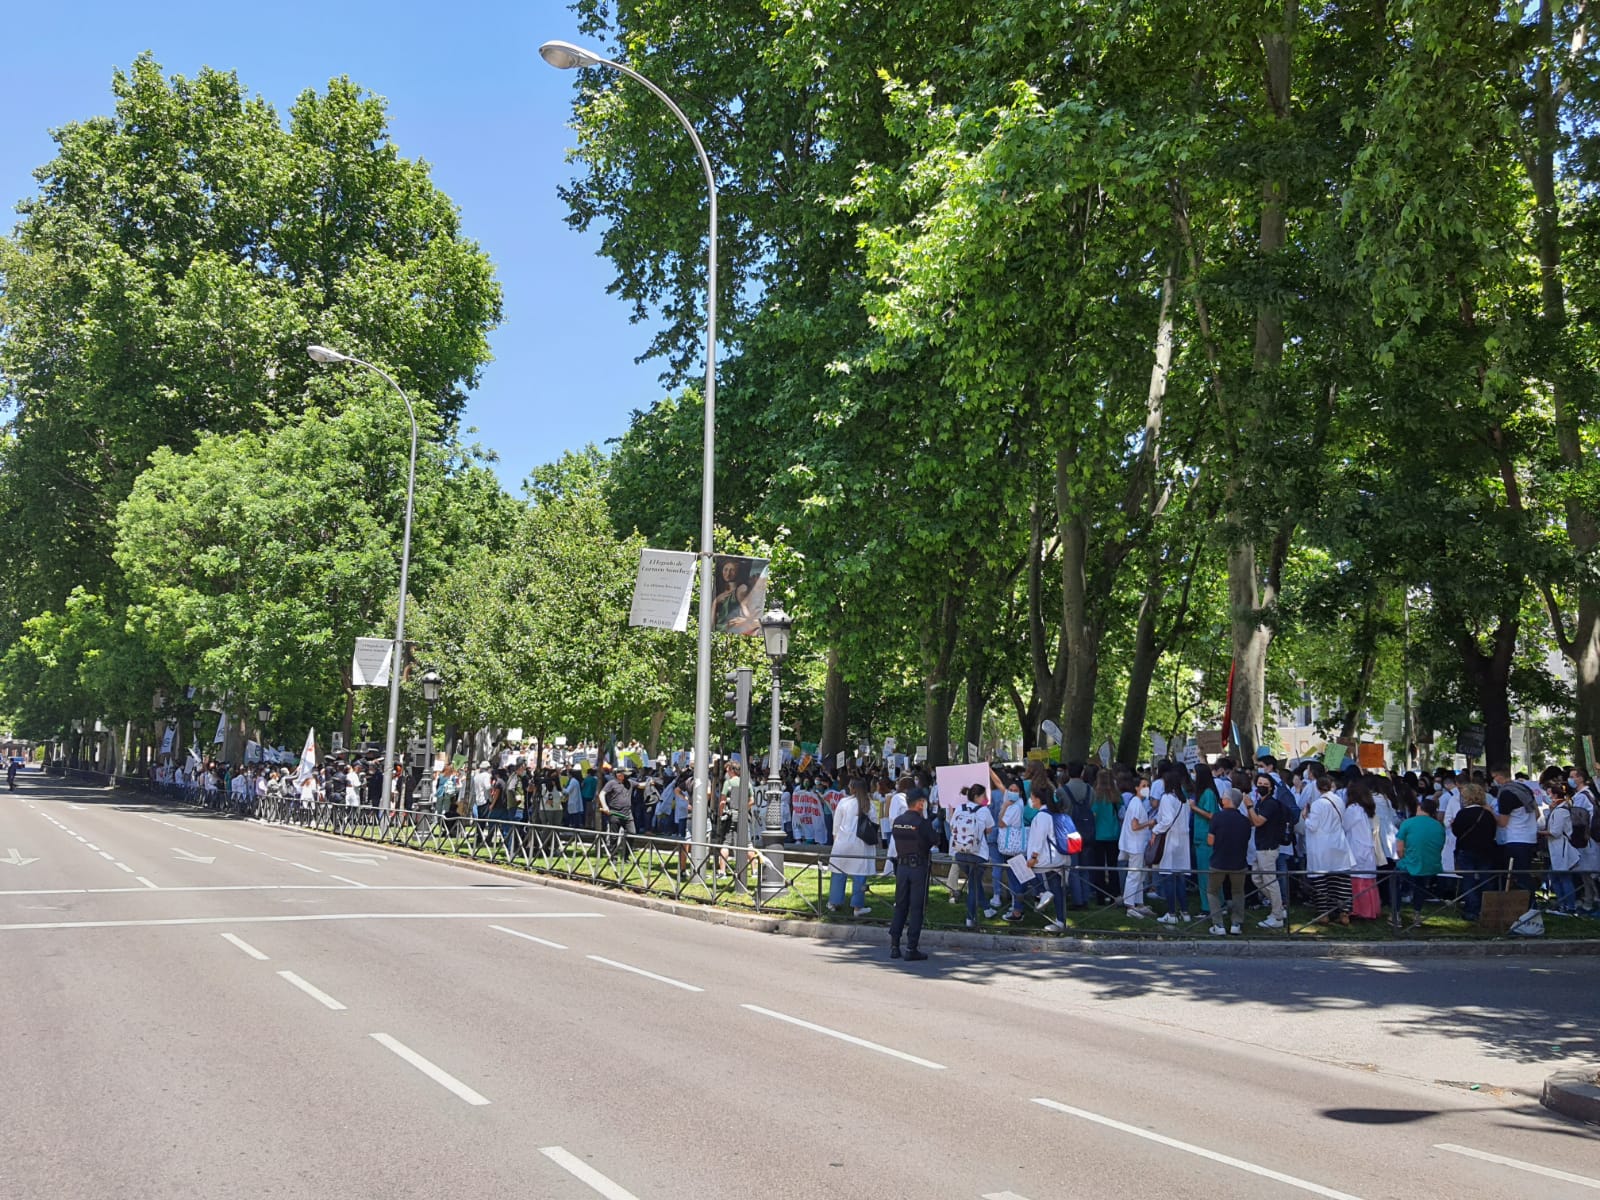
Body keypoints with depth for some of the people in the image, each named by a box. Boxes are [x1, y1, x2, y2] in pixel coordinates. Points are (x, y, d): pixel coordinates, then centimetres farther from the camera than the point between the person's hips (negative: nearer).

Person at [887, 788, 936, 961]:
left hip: (901, 867, 5)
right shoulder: (923, 822, -15)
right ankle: (911, 948, 0)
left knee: (900, 906, 12)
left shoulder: (897, 822, 2)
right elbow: (932, 842, -5)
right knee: (916, 908, 0)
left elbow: (897, 843, 8)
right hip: (919, 867, -5)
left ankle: (894, 946, 12)